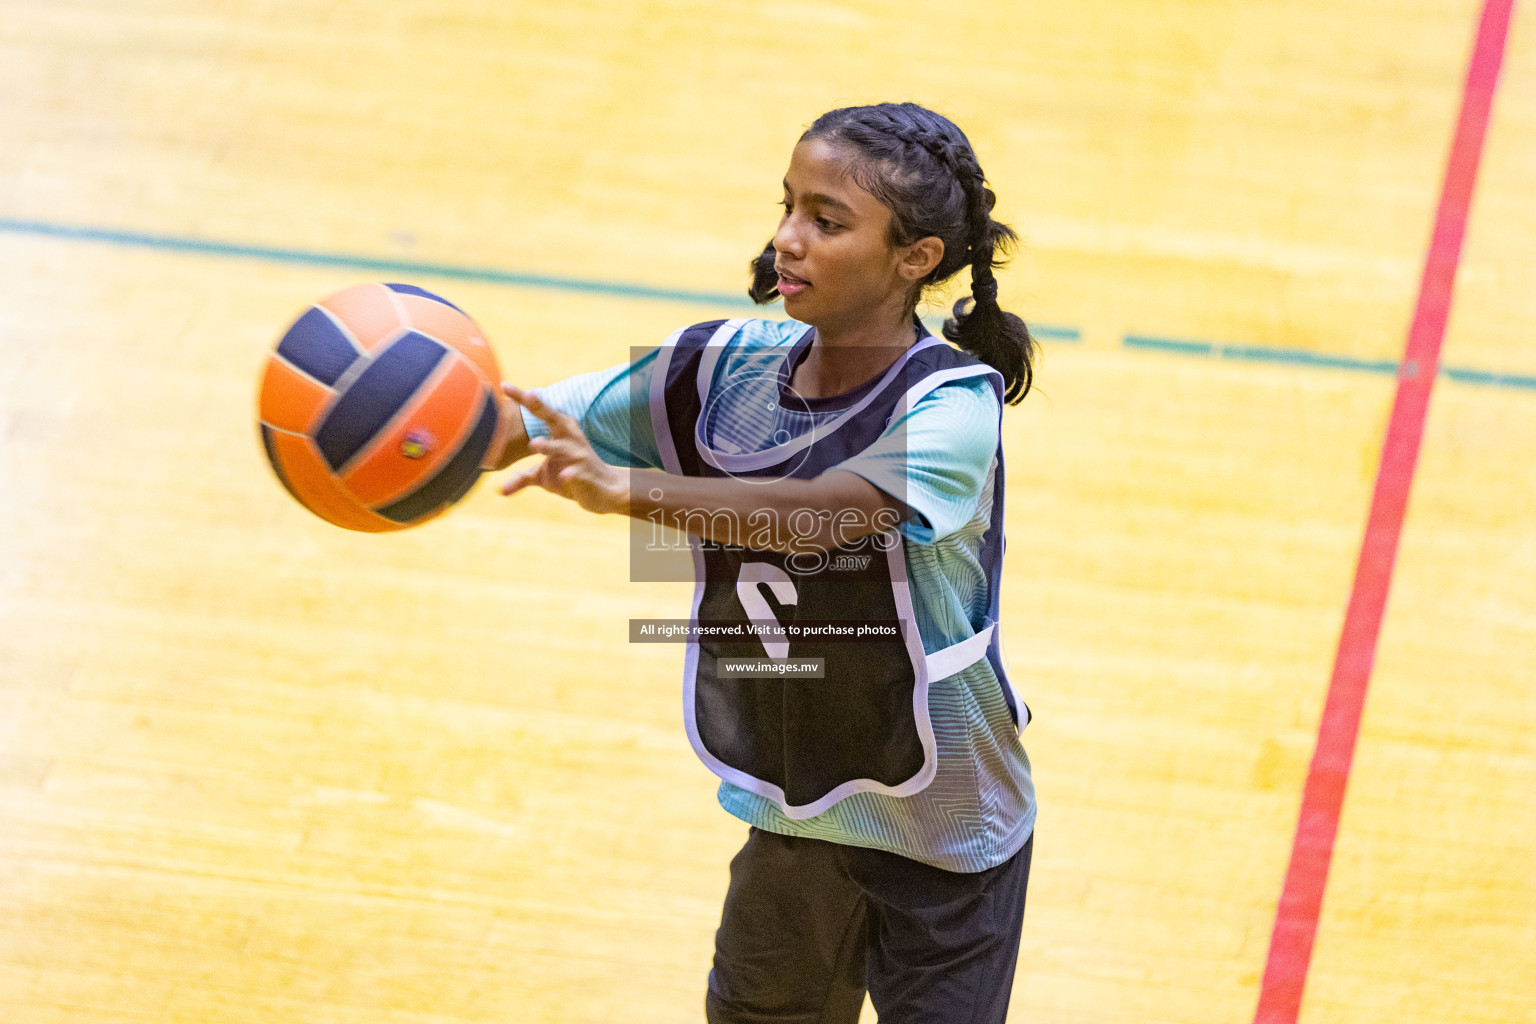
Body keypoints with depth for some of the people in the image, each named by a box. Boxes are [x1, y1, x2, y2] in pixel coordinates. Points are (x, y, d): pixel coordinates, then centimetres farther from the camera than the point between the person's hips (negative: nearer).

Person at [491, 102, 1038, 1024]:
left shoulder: (956, 404, -24)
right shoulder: (724, 367, -7)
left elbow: (819, 512, -41)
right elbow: (538, 427, -12)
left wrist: (629, 488, -55)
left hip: (942, 843, -5)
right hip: (792, 817, 5)